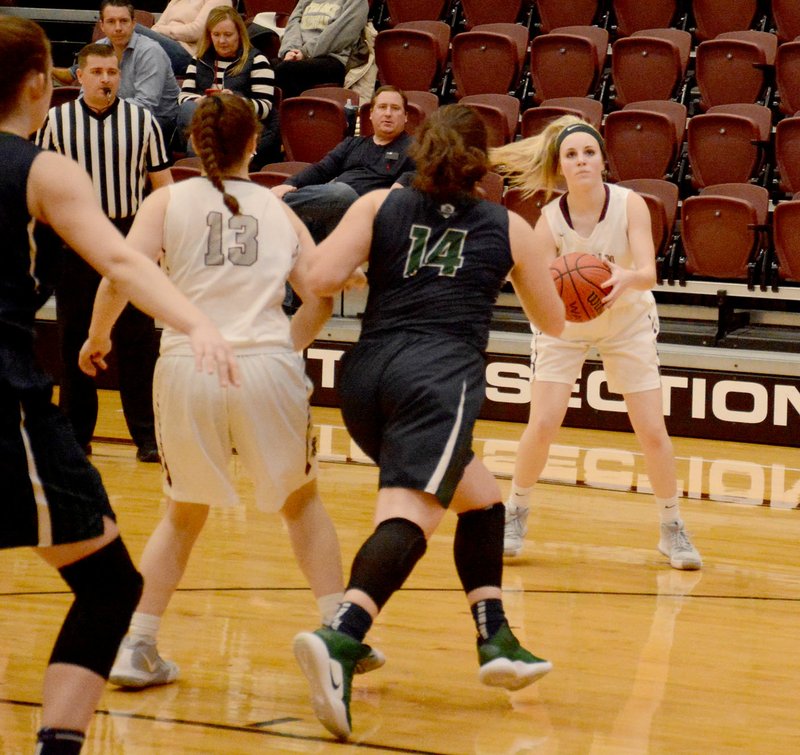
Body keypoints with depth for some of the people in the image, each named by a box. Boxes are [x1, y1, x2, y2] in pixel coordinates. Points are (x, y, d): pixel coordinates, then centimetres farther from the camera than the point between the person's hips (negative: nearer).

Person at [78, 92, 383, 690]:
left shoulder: (170, 200, 9)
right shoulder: (279, 211, 15)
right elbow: (321, 299, 6)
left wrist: (98, 336, 10)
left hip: (187, 366, 0)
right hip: (266, 367, 0)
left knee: (185, 513, 20)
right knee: (301, 500, 23)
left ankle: (136, 647, 10)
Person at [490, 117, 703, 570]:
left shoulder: (630, 205, -24)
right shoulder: (550, 220, -22)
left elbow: (649, 273, -34)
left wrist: (626, 279, -57)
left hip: (628, 321, 0)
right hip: (565, 326, 0)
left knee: (653, 430, -5)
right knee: (543, 424, -12)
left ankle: (673, 527, 13)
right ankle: (516, 514, 11)